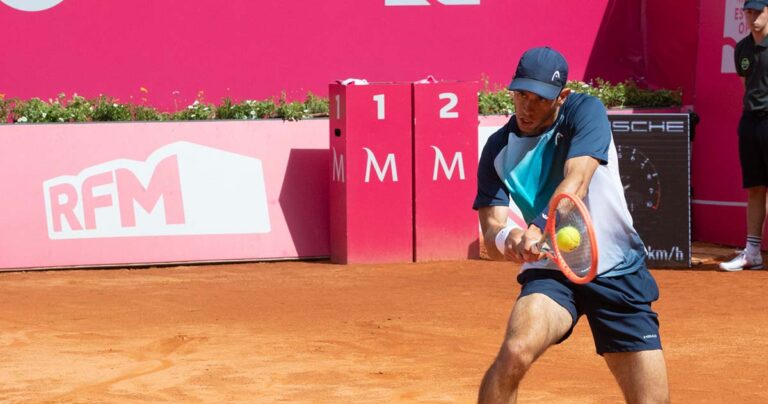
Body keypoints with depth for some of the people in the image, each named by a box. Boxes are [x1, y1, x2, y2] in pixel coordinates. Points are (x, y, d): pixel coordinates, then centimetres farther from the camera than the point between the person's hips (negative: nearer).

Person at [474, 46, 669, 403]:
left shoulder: (585, 112, -8)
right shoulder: (499, 149, -1)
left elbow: (576, 183, -25)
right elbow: (491, 230, -8)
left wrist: (537, 229, -43)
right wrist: (506, 237, -34)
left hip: (618, 272, -1)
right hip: (550, 271, 1)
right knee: (516, 351, -30)